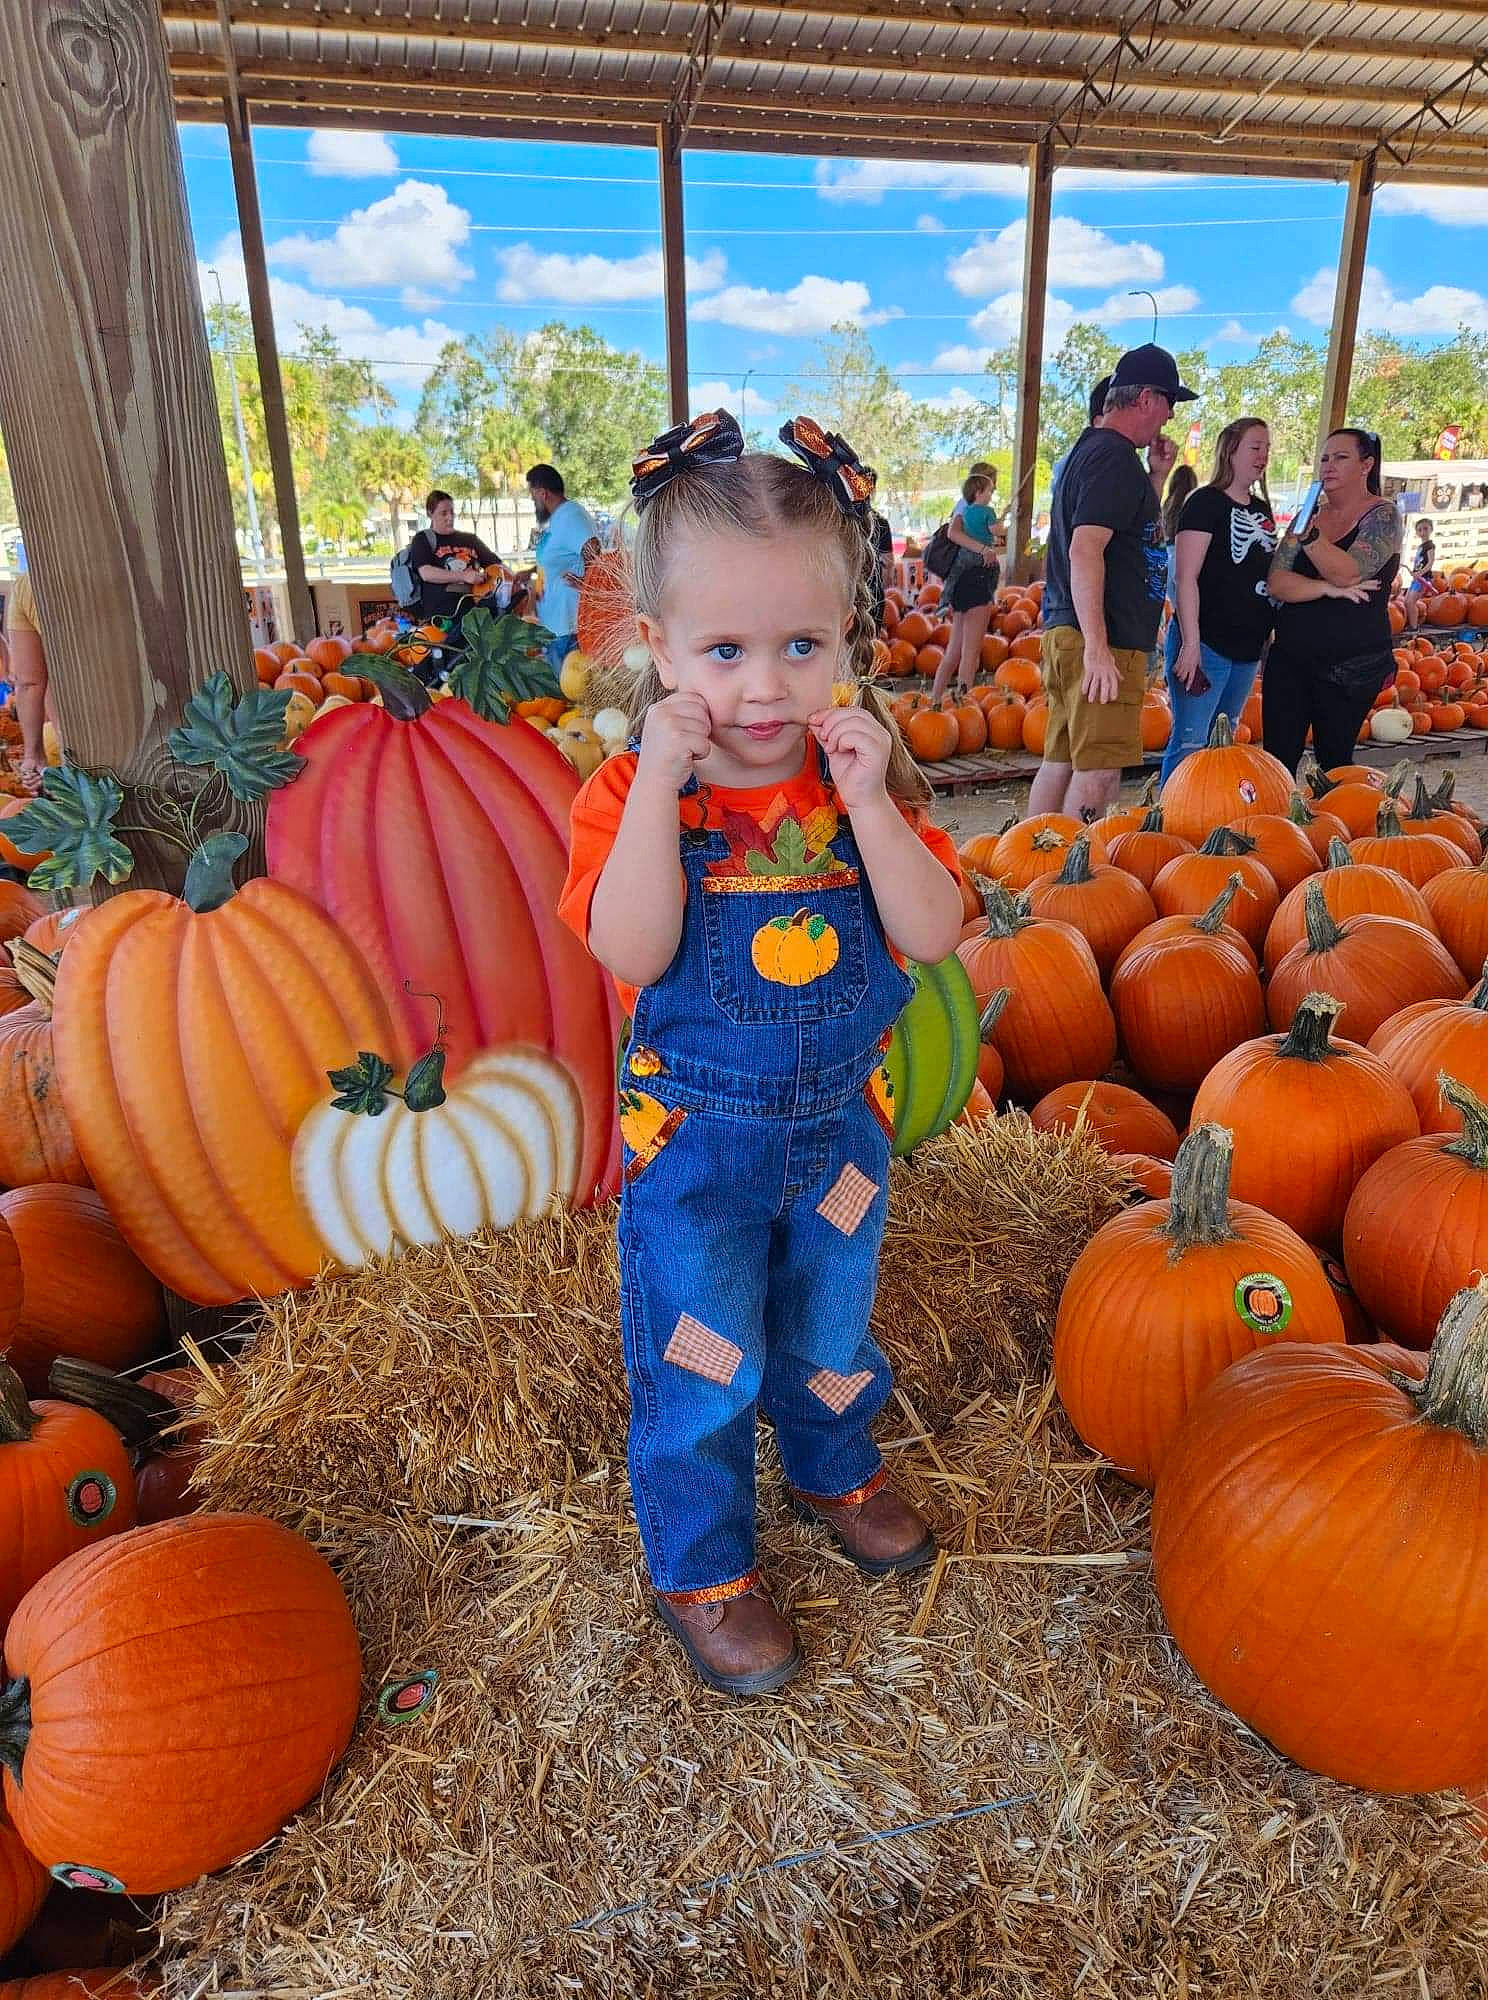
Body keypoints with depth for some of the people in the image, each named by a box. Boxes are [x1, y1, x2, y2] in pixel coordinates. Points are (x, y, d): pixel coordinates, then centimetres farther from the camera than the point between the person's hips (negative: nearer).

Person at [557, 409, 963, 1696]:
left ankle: (837, 1470, 55)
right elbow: (631, 952, -29)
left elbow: (933, 936, -17)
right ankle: (702, 1567, 36)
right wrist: (660, 785, -33)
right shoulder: (633, 791, -15)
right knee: (699, 1369, 11)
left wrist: (868, 803, -27)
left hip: (840, 1118, 3)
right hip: (696, 1134, -3)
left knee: (833, 1331, 25)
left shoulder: (865, 779, -8)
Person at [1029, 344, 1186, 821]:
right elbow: (1086, 551, -23)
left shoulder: (1087, 449, 21)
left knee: (1060, 761, 13)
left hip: (1065, 634, 10)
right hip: (1103, 641, -10)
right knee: (1098, 770, -8)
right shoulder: (1116, 457, -11)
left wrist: (1157, 477, 18)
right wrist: (1097, 649, -27)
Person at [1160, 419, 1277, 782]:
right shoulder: (1205, 503, -7)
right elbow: (1186, 578, -14)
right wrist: (1190, 643, -20)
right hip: (1205, 644, -8)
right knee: (1190, 743, -10)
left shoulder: (1262, 510, 17)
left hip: (1247, 650, 8)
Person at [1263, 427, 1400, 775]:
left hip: (1351, 666, -4)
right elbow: (1277, 582, -2)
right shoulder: (1310, 514, 10)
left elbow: (1346, 574, -20)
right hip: (1289, 659, 4)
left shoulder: (1383, 516, -3)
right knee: (1277, 762, 0)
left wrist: (1309, 534, -30)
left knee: (1334, 765, 4)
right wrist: (1327, 588, -17)